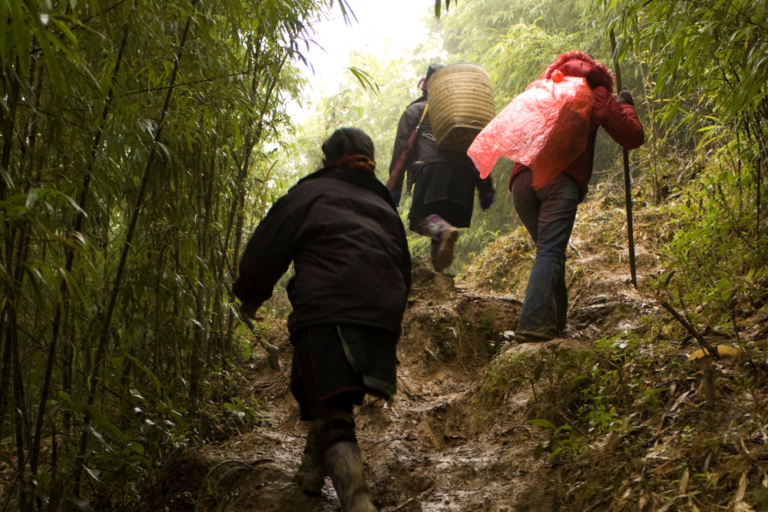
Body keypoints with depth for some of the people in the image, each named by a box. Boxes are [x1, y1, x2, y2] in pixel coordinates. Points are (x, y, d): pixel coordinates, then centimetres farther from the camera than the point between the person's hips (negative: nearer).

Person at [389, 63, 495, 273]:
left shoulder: (415, 111, 21)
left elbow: (402, 147, 8)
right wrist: (486, 189, 21)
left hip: (433, 167, -4)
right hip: (465, 171, 4)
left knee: (419, 218, -8)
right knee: (445, 219, 9)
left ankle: (444, 231, -40)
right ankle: (438, 271, -1)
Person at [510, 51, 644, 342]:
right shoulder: (596, 95, 19)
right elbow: (633, 138, 19)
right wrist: (625, 105, 35)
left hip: (521, 179, 4)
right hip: (561, 179, -4)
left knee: (549, 249, 14)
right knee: (550, 252, -11)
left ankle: (554, 321, 12)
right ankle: (533, 322, -26)